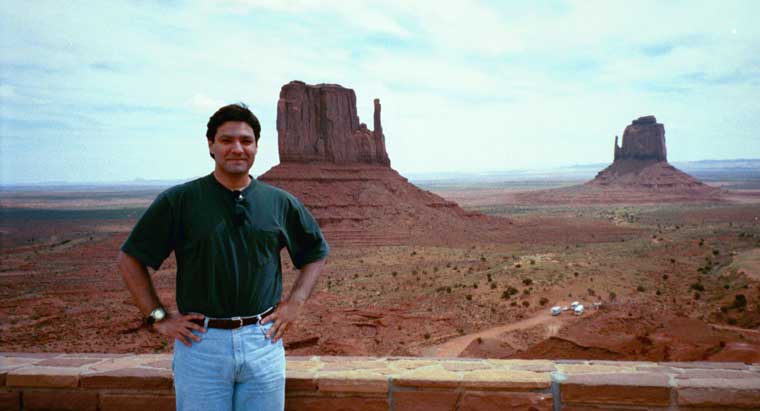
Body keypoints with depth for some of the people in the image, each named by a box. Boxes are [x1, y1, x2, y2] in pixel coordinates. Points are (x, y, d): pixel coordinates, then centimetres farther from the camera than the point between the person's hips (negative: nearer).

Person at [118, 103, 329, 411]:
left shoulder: (280, 203, 4)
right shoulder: (179, 200, -3)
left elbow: (316, 252, 17)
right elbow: (129, 259, 2)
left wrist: (295, 302, 5)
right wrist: (158, 318, -2)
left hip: (263, 342, 2)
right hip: (200, 342, -2)